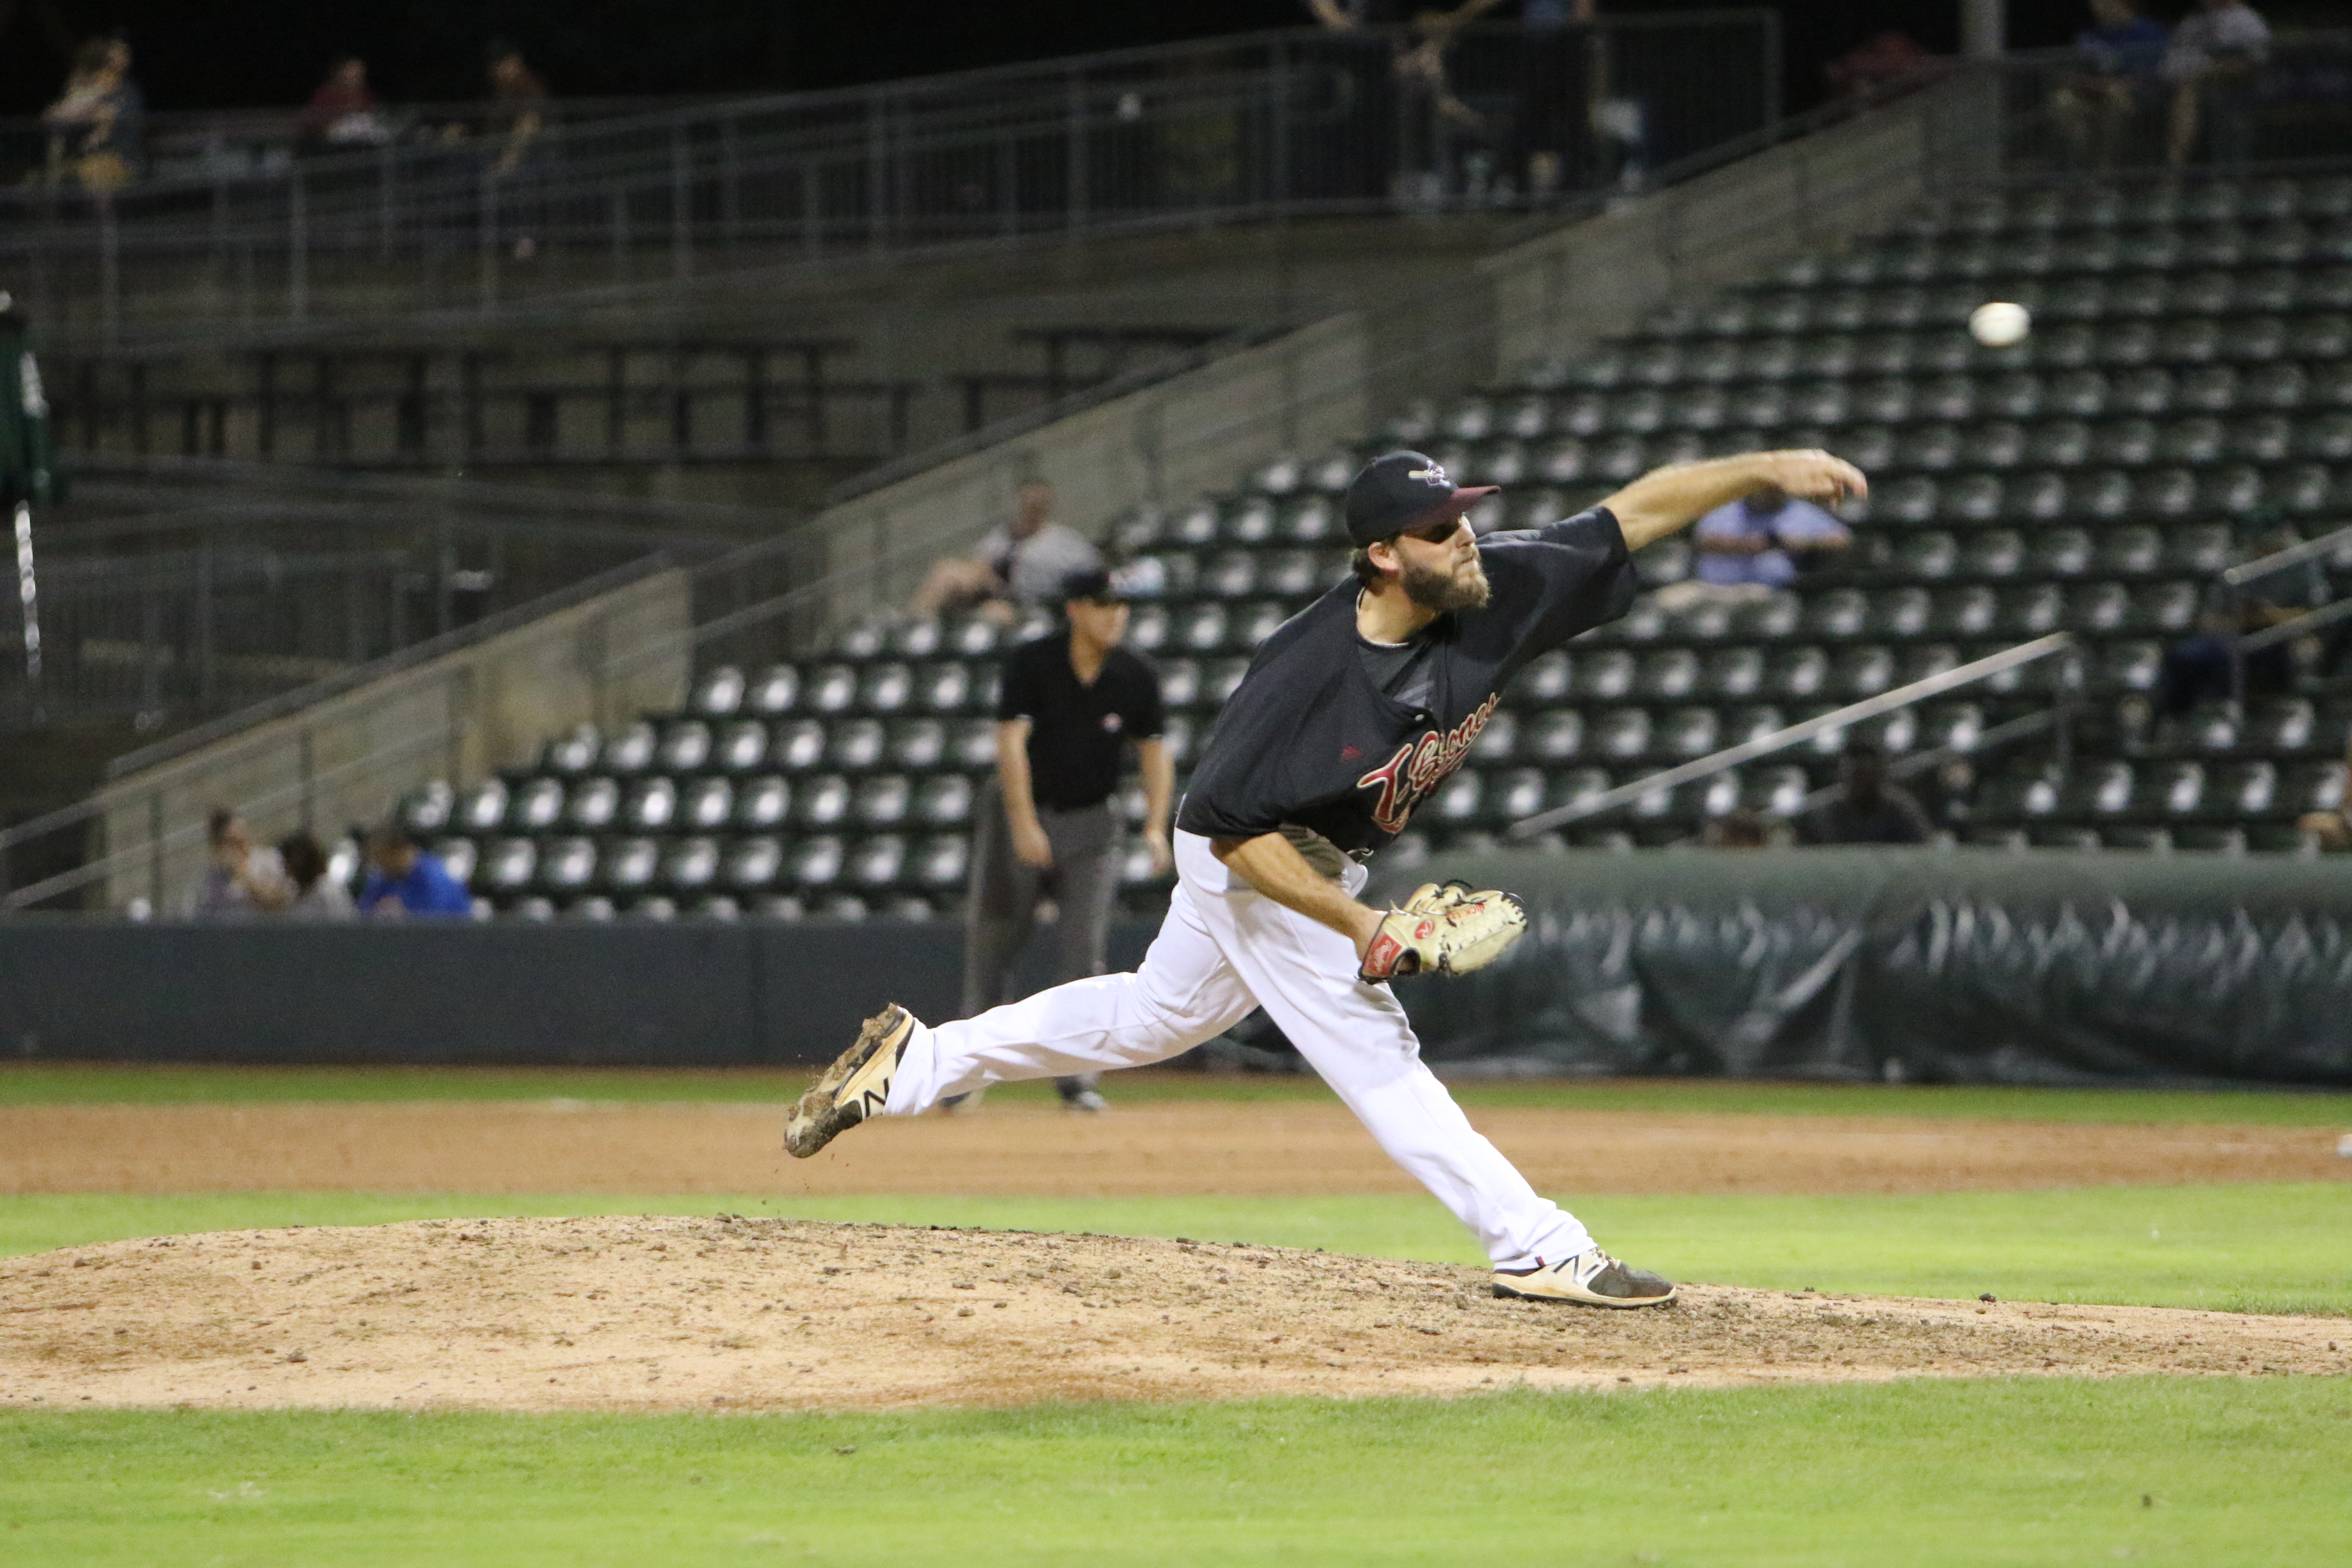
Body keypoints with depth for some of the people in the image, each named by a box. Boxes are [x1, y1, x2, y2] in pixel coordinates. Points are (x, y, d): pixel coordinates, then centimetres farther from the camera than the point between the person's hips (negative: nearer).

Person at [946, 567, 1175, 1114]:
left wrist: (1156, 828, -10)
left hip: (1090, 823, 1)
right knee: (991, 941, 3)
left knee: (1083, 947, -7)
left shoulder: (1136, 679, -4)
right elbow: (1012, 743, -19)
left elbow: (1154, 752, 4)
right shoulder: (1032, 663, -13)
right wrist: (1024, 824, -28)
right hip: (1023, 813, -1)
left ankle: (1076, 1074, -4)